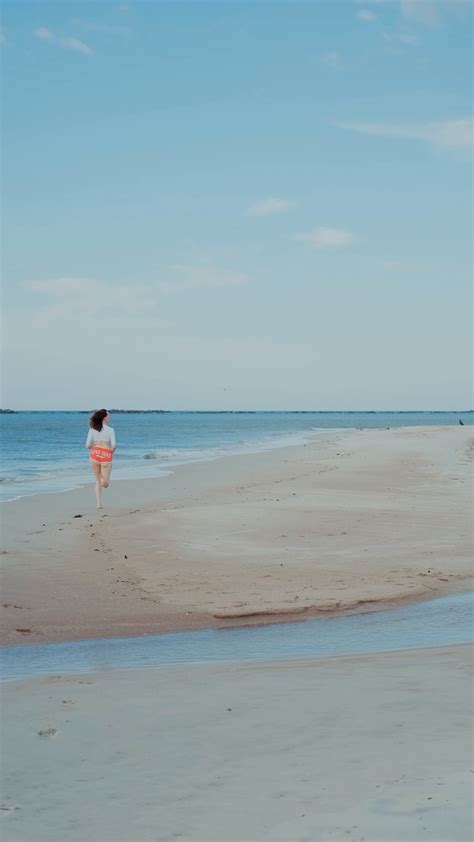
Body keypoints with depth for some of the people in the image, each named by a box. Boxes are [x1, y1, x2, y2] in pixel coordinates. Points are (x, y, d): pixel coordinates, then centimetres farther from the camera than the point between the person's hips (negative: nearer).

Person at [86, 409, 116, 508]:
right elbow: (113, 445, -9)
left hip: (95, 454, 2)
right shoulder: (110, 430, 0)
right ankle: (104, 479, -23)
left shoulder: (92, 430, 6)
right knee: (106, 484, 10)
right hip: (106, 455, -2)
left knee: (98, 481, 18)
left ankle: (99, 503, 10)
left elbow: (87, 445, -1)